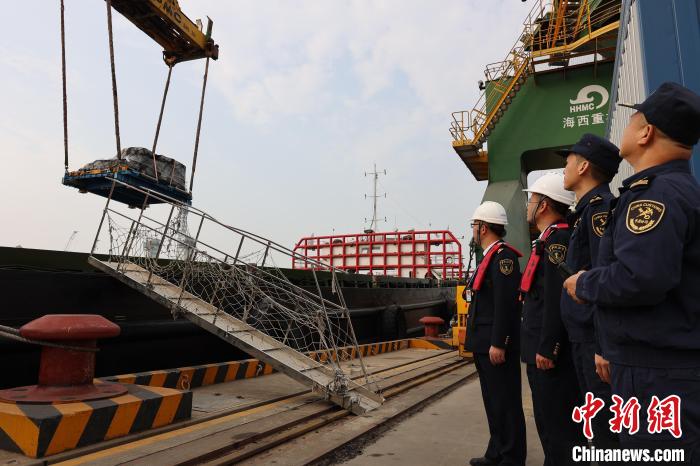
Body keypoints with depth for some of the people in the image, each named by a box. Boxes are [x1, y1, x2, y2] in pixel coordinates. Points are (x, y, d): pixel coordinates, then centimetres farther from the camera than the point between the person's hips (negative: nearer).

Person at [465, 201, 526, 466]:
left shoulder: (503, 255, -14)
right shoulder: (490, 256, 16)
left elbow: (506, 302, -22)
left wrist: (498, 343, -23)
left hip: (496, 345, -10)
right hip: (484, 344, 10)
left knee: (505, 403, 1)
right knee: (493, 402, 17)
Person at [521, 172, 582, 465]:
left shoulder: (557, 238, -15)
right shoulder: (550, 238, 16)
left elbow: (556, 298, -23)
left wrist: (546, 348, -22)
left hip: (550, 353, -10)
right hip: (545, 348, 10)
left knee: (557, 427, 0)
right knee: (551, 422, 19)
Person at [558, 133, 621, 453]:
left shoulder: (599, 206, -12)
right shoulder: (587, 209, 17)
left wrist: (604, 346, -23)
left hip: (597, 338, -10)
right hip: (585, 336, 10)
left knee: (610, 428, -1)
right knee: (598, 422, 17)